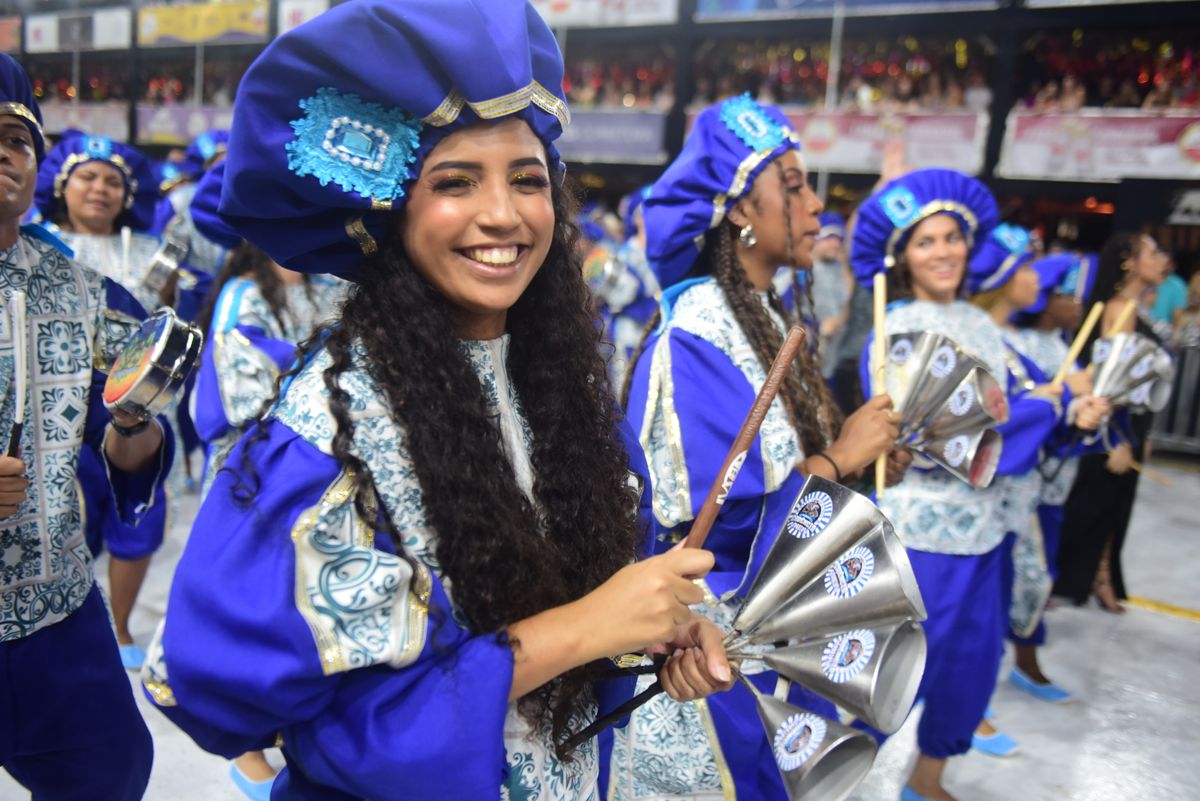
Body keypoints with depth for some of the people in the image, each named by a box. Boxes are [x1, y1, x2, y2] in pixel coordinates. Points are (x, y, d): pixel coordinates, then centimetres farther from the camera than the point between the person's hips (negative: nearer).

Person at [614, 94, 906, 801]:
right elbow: (717, 519, -27)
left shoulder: (764, 317, 5)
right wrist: (841, 458, -18)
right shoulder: (696, 337, -22)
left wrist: (862, 450, -2)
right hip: (716, 642, -9)